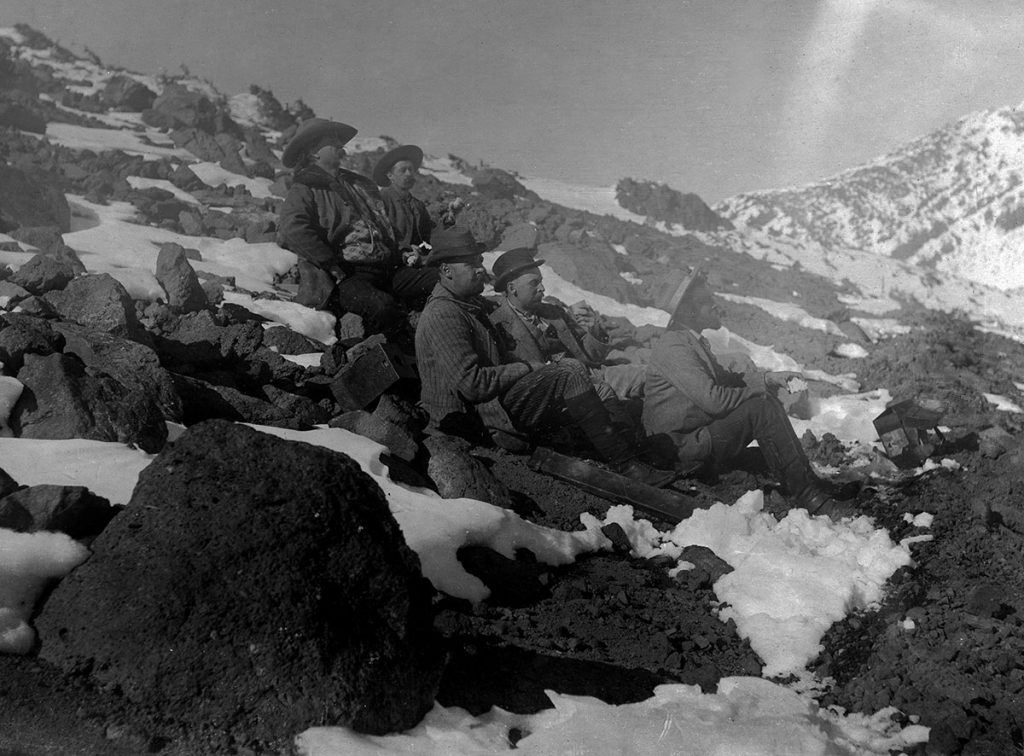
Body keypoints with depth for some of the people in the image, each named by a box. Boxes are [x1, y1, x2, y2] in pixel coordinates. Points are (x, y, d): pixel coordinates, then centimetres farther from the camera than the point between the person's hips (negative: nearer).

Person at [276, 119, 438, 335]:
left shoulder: (361, 184, 28)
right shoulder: (303, 191, 5)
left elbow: (387, 225, 32)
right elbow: (292, 230, -14)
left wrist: (400, 256, 14)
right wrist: (334, 267, -19)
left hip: (388, 268, 7)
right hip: (345, 277, -7)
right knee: (383, 307, -35)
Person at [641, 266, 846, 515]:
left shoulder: (691, 340, 14)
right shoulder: (673, 347, -19)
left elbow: (723, 378, 17)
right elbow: (714, 399, -25)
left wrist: (767, 379, 3)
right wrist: (760, 389, -11)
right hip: (682, 446, -10)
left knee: (765, 399, 5)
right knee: (761, 407, -20)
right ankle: (807, 494, -17)